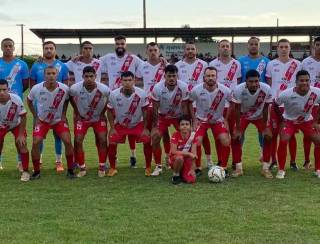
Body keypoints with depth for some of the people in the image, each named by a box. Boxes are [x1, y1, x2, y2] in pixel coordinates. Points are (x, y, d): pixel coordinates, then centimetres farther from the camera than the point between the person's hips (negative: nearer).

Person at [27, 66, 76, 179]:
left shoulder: (64, 89, -19)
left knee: (67, 141, -14)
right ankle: (36, 172, 5)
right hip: (42, 120, 0)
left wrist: (63, 115, -3)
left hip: (59, 120, 0)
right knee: (36, 143, -13)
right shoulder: (36, 88, -20)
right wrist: (35, 116, -2)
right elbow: (29, 101, 1)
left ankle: (70, 170, 2)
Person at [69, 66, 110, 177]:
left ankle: (102, 167, 8)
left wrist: (103, 113, -4)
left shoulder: (104, 89, -28)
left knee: (102, 140, -9)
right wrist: (77, 113, -2)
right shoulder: (75, 88, -27)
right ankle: (82, 168, 6)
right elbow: (71, 98, -3)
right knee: (78, 141, -9)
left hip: (98, 118, 0)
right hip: (82, 118, 0)